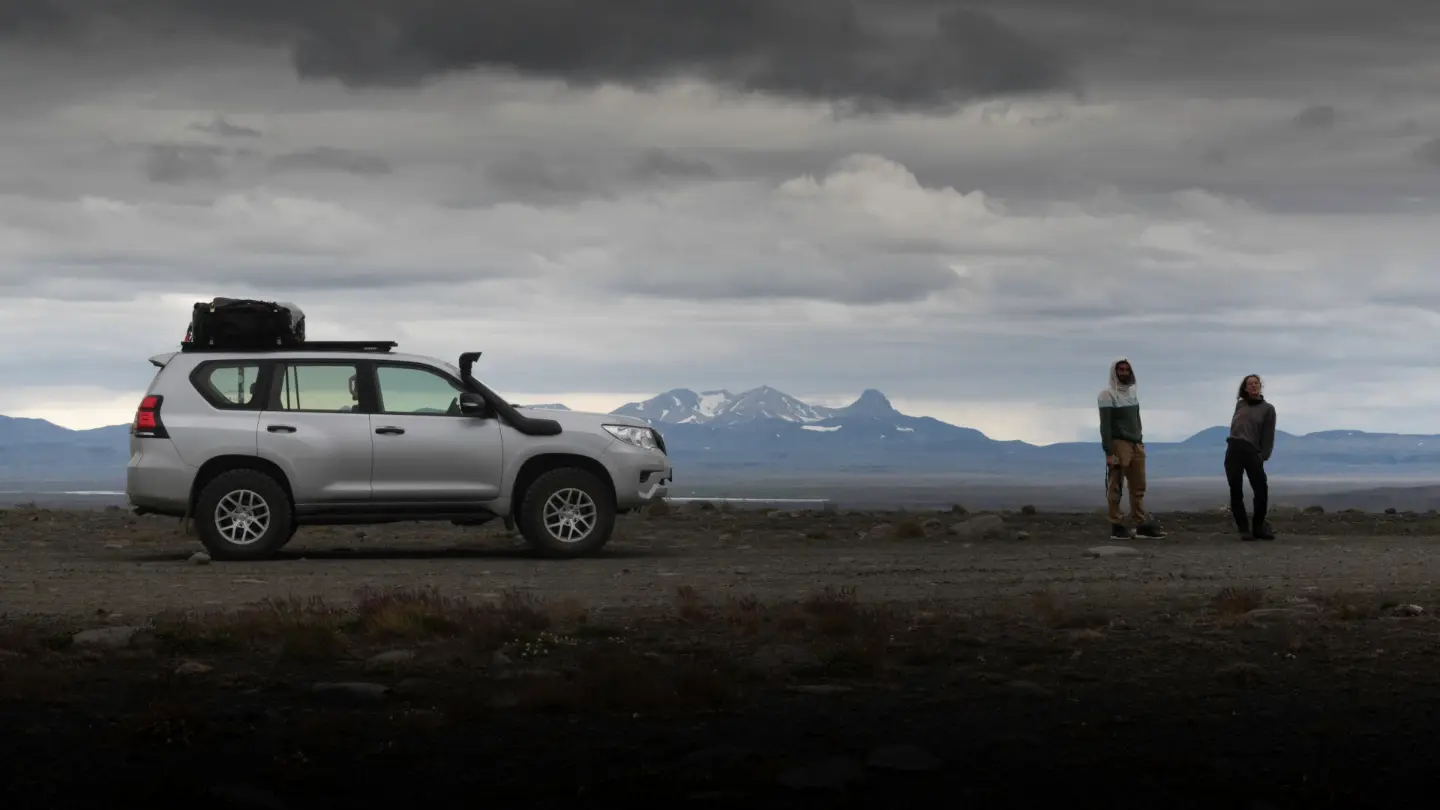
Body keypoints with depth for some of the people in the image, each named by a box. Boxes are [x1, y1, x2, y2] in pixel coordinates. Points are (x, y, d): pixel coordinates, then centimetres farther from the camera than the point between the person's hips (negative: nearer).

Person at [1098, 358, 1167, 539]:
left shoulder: (1133, 391, 15)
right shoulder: (1108, 394, -8)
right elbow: (1105, 424, -13)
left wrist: (1140, 440, 12)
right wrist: (1108, 452, -19)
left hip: (1136, 444, 7)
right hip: (1118, 444, -7)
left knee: (1138, 487, 7)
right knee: (1116, 487, -2)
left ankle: (1141, 524, 9)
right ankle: (1117, 526, 0)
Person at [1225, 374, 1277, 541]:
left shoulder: (1267, 409, 6)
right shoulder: (1240, 404, 13)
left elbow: (1268, 436, 2)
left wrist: (1263, 457, -7)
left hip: (1253, 452, -2)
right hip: (1234, 451, 2)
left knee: (1261, 491, -8)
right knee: (1236, 492, -1)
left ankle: (1258, 528, 8)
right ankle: (1244, 530, 4)